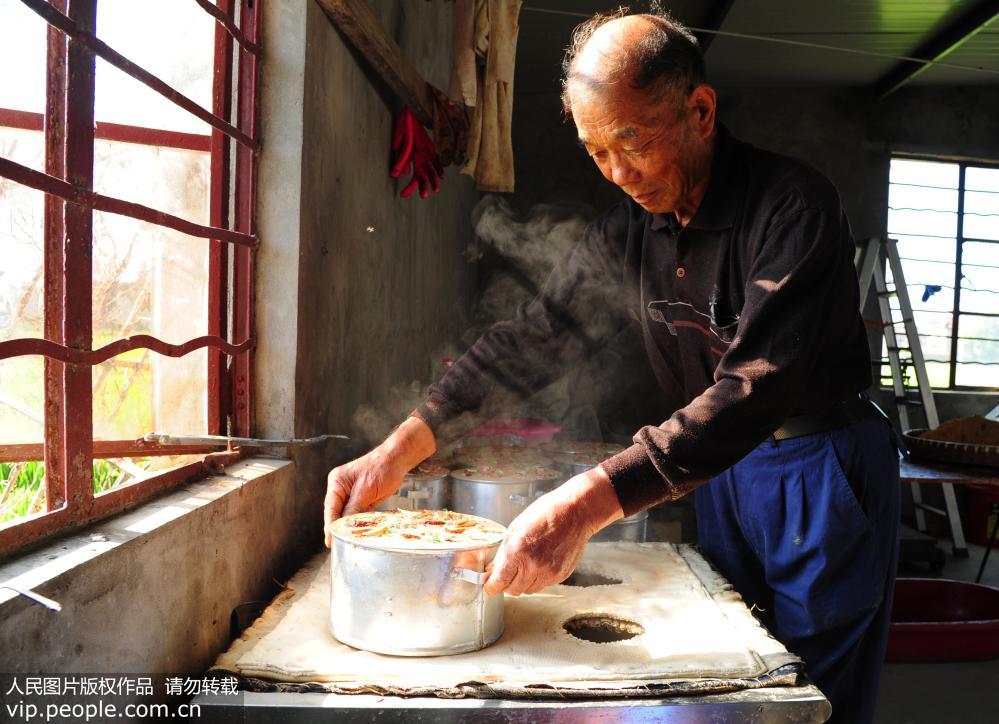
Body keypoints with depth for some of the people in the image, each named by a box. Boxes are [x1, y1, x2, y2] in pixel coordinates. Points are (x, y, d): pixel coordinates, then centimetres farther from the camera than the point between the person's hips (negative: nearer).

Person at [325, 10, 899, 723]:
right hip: (720, 472, 6)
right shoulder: (629, 230, -2)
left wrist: (591, 501, -43)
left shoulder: (795, 204, -22)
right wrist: (401, 449, -12)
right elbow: (536, 335, -2)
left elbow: (757, 385, -32)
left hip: (822, 475, -5)